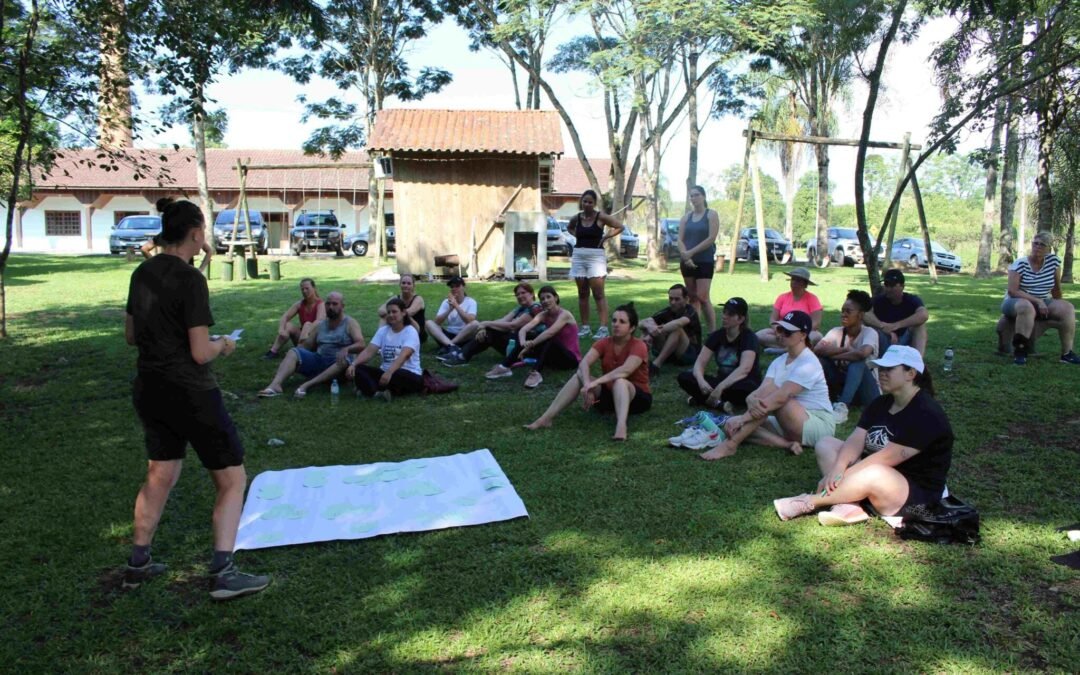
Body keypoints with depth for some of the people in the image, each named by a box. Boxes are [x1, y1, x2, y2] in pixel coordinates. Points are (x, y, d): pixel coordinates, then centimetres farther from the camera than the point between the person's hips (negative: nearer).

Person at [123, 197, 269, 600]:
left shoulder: (143, 273, 5)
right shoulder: (190, 279, -18)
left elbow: (130, 335, 14)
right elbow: (200, 353, -19)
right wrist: (223, 346, 0)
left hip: (149, 392, 8)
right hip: (190, 394, -8)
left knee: (160, 475, 24)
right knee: (232, 479, 3)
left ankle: (138, 565, 34)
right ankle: (223, 574, -1)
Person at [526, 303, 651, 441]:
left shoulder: (639, 346, -17)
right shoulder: (604, 343, -3)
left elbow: (625, 370, -36)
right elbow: (584, 363, -20)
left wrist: (595, 382, -42)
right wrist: (587, 384, -39)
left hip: (637, 397, -4)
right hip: (608, 394, 5)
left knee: (619, 381, -37)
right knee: (580, 375, -18)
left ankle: (621, 426, -61)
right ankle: (546, 418, -26)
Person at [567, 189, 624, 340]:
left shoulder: (601, 217, -5)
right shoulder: (577, 217, 7)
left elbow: (620, 227, -1)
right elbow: (569, 228, 27)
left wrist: (605, 237, -7)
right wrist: (578, 235, 10)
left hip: (596, 255, -4)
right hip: (578, 256, 5)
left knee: (598, 294, -10)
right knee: (582, 293, 8)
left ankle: (603, 327, -11)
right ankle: (585, 327, 14)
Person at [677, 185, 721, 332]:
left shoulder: (711, 214, 0)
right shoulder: (686, 217, 12)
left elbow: (711, 238, -11)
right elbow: (680, 240, 4)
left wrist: (691, 252, -15)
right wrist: (685, 256, -14)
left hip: (705, 261, -5)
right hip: (687, 262, 5)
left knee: (702, 297, -13)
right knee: (692, 297, 7)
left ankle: (713, 332, -9)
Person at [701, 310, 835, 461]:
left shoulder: (808, 364, -16)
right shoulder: (779, 362, 6)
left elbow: (781, 397, -28)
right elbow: (760, 390, -10)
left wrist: (743, 417, -33)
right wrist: (751, 400, -36)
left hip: (819, 425, -7)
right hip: (791, 424, 7)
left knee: (770, 390, -29)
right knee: (732, 424, -11)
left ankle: (730, 445, -31)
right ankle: (787, 444, -24)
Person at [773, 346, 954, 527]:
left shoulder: (926, 415, -18)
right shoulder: (881, 404, 8)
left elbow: (886, 458, -24)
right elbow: (855, 441, -5)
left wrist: (841, 476, -24)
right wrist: (837, 469, -24)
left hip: (917, 494, -9)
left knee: (875, 474, -40)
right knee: (826, 444, -1)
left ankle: (809, 502, -24)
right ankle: (849, 506, -23)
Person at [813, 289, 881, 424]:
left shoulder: (870, 332, -13)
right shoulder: (836, 332, -2)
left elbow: (862, 353, -36)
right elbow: (817, 350, -20)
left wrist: (834, 355, -22)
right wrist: (845, 349, -22)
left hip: (866, 392, -4)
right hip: (843, 385, 4)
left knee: (857, 361, -33)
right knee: (820, 359, -16)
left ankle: (842, 407, -44)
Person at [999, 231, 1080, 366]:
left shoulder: (1053, 261, -1)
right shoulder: (1020, 264, -15)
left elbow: (1056, 287, 10)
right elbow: (1012, 291, -21)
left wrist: (1058, 307, 14)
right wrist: (1037, 301, -25)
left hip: (1042, 303, 5)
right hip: (1016, 303, -5)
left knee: (1068, 308, -19)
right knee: (1026, 307, -39)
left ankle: (1067, 353, -14)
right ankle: (1020, 350, -29)